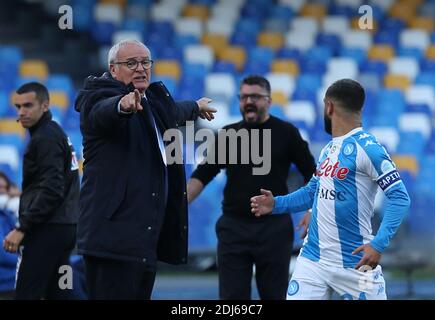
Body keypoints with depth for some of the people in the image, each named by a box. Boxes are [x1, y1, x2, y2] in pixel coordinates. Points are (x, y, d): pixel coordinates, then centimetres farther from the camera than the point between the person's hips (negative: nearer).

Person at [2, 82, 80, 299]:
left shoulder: (46, 138, -12)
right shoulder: (56, 133, 19)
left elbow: (51, 190, -21)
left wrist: (22, 228, -21)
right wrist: (25, 226, 18)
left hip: (48, 230, -10)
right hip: (66, 227, 10)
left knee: (26, 294, -11)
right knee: (56, 293, 12)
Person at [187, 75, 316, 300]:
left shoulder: (286, 133, 2)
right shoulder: (228, 134, 8)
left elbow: (311, 175, 3)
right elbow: (202, 175, 5)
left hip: (274, 227, -2)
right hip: (233, 227, 2)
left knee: (274, 294, 5)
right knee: (232, 297, 0)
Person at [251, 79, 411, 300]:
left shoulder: (367, 148, -12)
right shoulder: (328, 149, 13)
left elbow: (400, 198, -17)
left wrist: (379, 243, -27)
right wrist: (276, 204, 8)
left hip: (354, 262, -7)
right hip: (313, 258, 7)